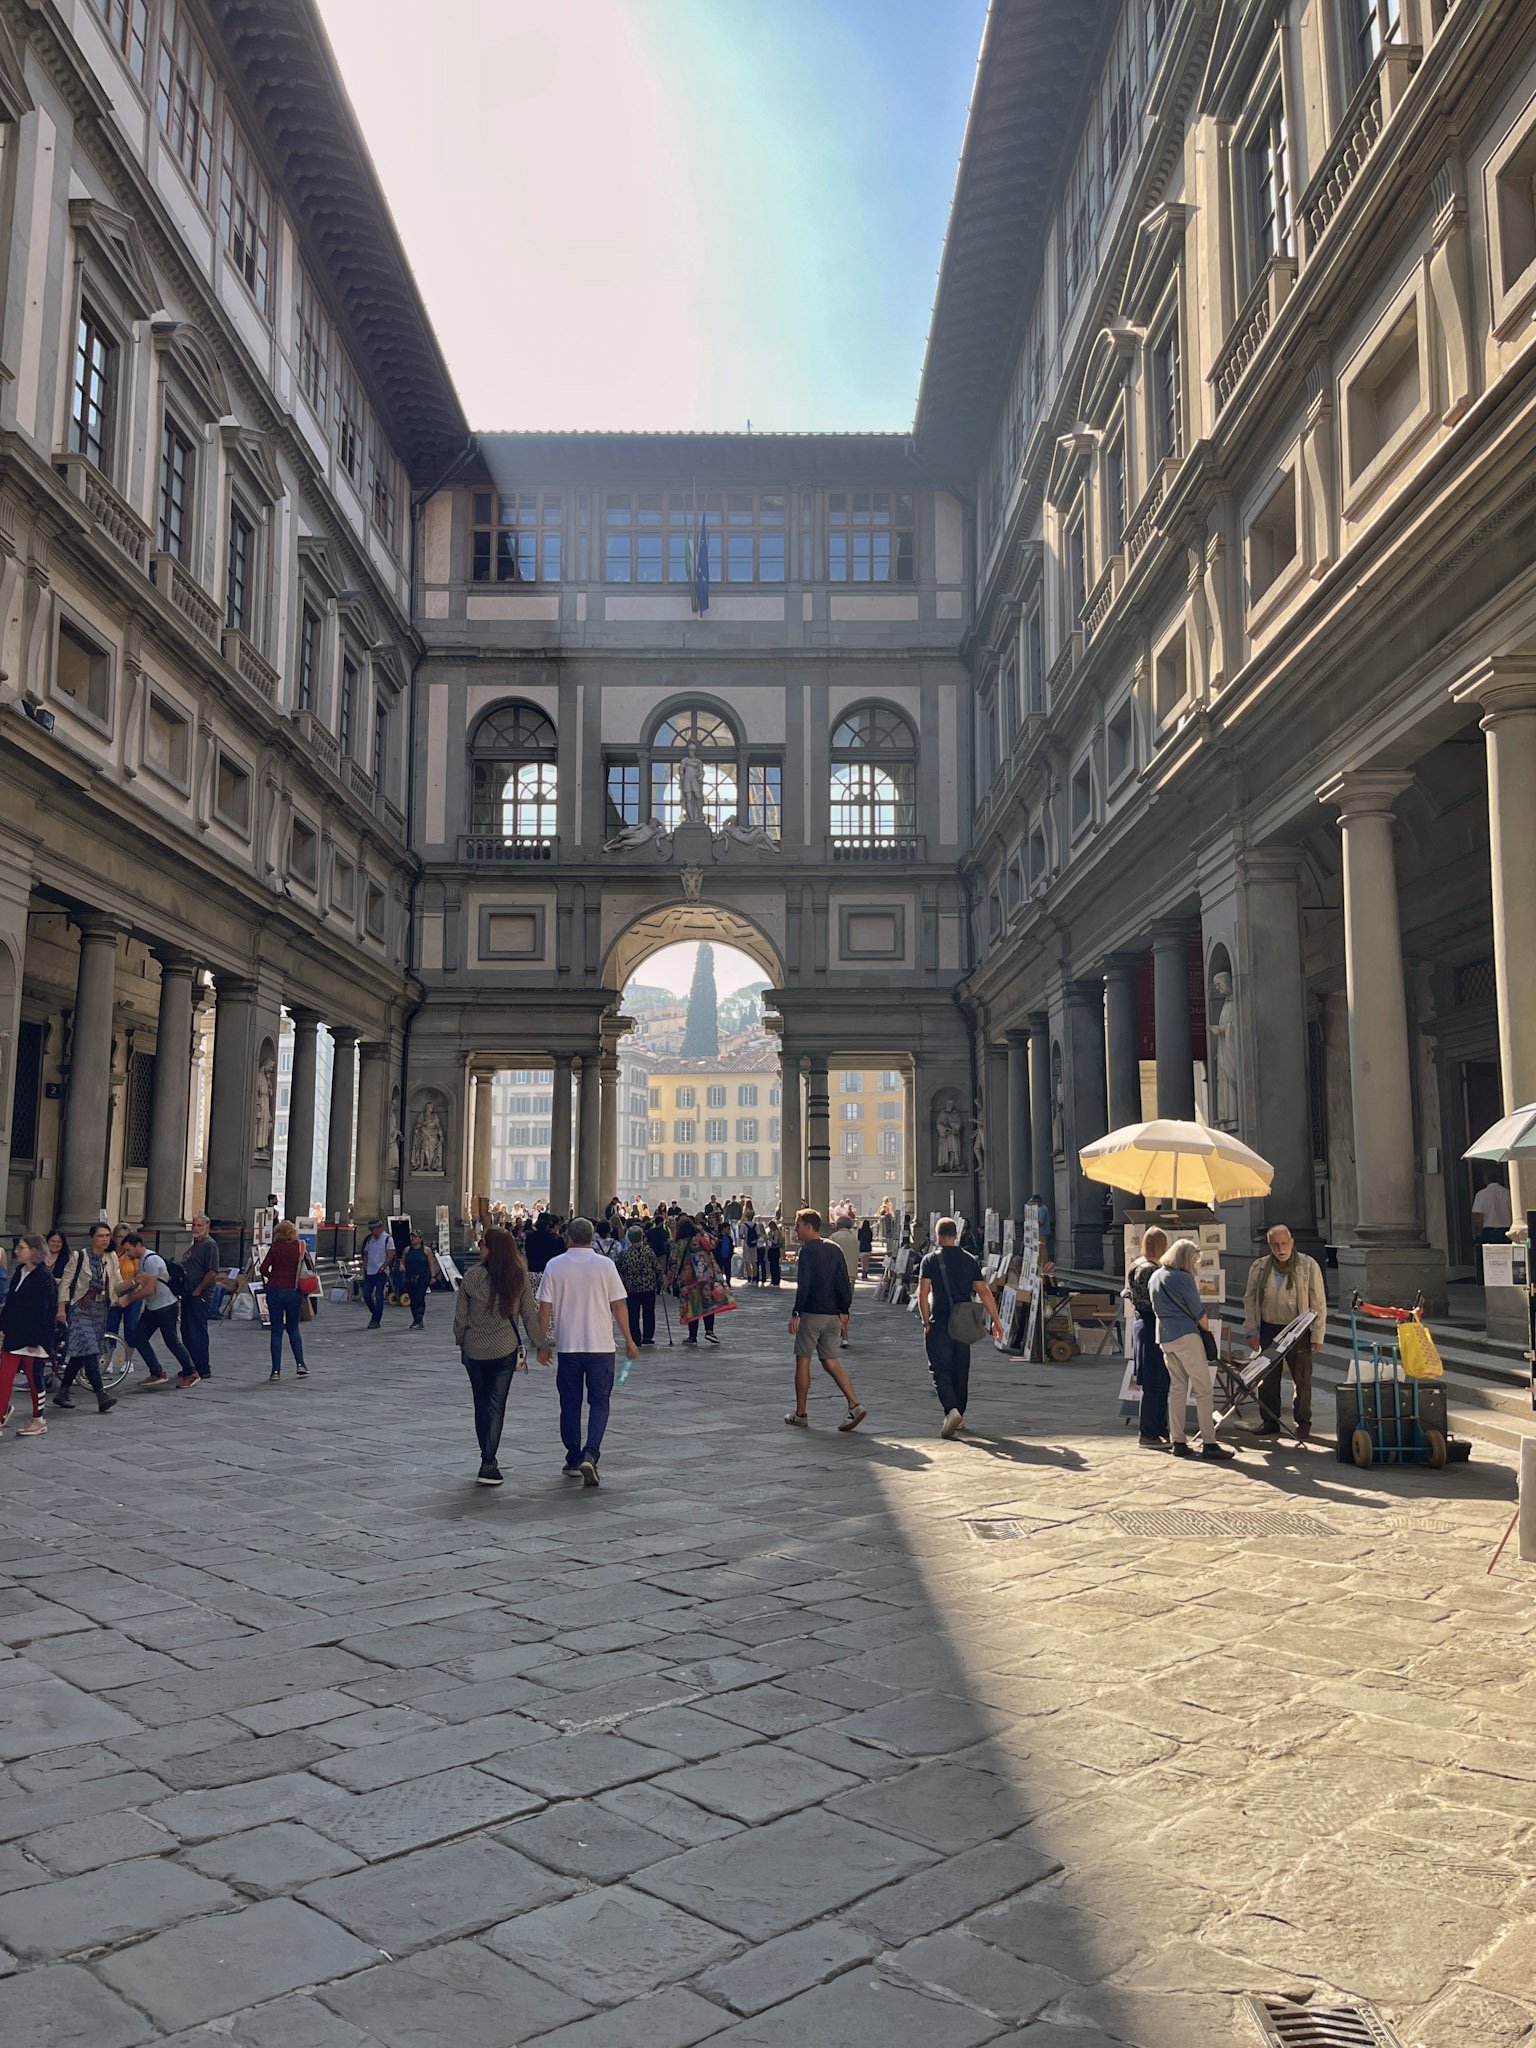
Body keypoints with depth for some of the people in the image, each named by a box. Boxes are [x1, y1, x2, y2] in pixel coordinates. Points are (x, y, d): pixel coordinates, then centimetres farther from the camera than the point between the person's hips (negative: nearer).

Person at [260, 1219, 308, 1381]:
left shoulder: (275, 1248, -4)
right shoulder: (300, 1248, -1)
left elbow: (264, 1268, -9)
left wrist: (273, 1277, 8)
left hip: (275, 1291, -1)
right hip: (294, 1292, 1)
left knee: (276, 1332, 5)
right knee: (293, 1329, 17)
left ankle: (276, 1371, 3)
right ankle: (300, 1364, 7)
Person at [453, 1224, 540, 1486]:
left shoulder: (471, 1276, -9)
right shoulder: (520, 1277, -7)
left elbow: (460, 1315, -2)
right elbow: (530, 1313, -3)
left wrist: (460, 1341, 14)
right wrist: (537, 1341, 9)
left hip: (474, 1349, 1)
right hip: (505, 1350, -1)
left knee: (481, 1404, 16)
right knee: (496, 1405, 1)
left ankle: (487, 1459, 26)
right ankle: (488, 1466, -8)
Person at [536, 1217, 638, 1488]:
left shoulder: (554, 1266, -1)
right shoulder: (605, 1265, -3)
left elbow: (545, 1308, 0)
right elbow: (618, 1306, -1)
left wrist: (542, 1343, 11)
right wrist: (629, 1341, 8)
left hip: (567, 1346, 1)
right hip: (601, 1345, -1)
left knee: (570, 1405, 13)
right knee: (599, 1402, 5)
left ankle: (573, 1460, 20)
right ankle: (590, 1455, -12)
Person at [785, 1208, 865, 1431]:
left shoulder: (807, 1250, -10)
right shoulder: (834, 1249, 12)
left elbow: (803, 1285, -17)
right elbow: (845, 1284, 11)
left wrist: (795, 1314, -16)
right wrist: (844, 1312, 15)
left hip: (811, 1313, -7)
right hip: (832, 1315, 7)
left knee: (803, 1361, 4)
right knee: (830, 1362, 10)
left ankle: (800, 1414, 9)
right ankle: (855, 1405, -5)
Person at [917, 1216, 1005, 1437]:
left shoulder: (931, 1260, -4)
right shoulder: (970, 1260, 7)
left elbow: (923, 1294, -10)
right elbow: (984, 1291, 4)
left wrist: (926, 1322, -2)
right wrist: (996, 1320, 8)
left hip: (939, 1324, -4)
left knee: (940, 1370, -2)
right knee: (960, 1371, 15)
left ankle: (951, 1410, -23)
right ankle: (959, 1416, 23)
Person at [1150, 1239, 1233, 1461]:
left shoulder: (1155, 1277, 13)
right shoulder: (1183, 1278, -12)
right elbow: (1199, 1314, -8)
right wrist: (1206, 1329, 11)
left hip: (1164, 1336, 8)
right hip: (1186, 1336, -8)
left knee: (1177, 1387, 11)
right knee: (1203, 1389, -2)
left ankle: (1179, 1442, 10)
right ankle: (1209, 1443, -4)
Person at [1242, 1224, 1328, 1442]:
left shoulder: (1309, 1266, -5)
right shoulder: (1258, 1268, 2)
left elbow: (1319, 1303, -3)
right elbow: (1249, 1299, 9)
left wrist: (1317, 1335, -5)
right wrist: (1252, 1331, 3)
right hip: (1268, 1329, 3)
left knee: (1301, 1379, 5)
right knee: (1267, 1378, 7)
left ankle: (1303, 1423, 18)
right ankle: (1269, 1422, 18)